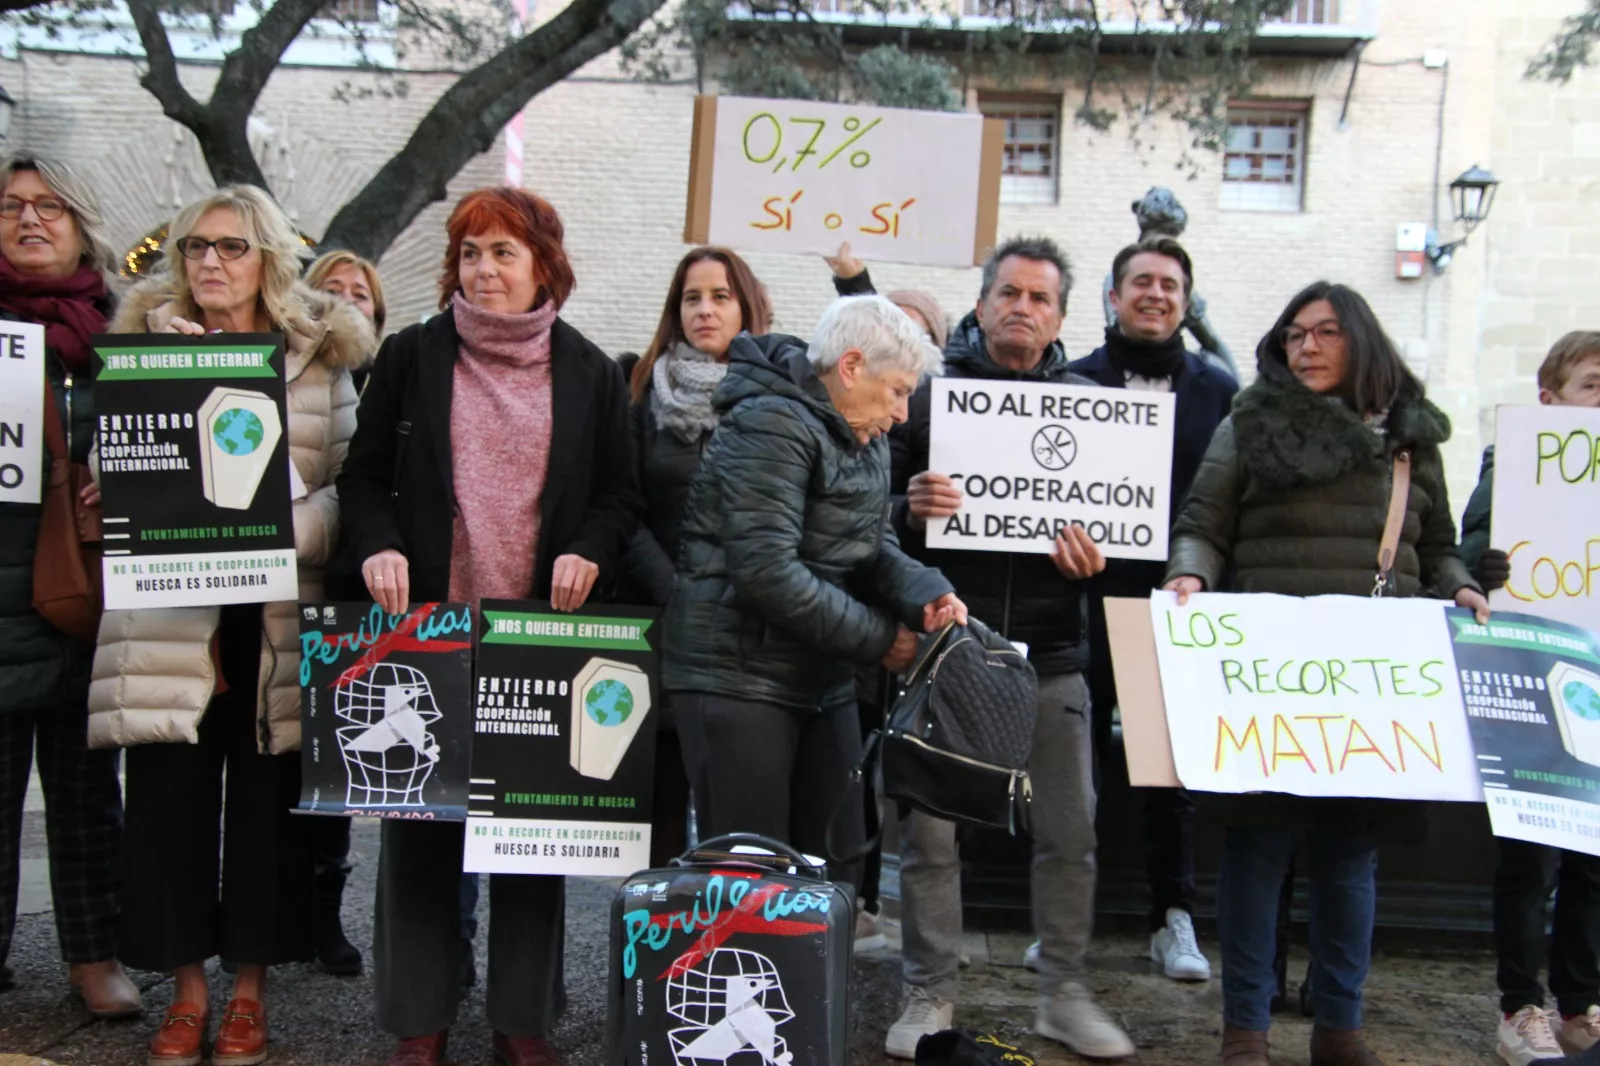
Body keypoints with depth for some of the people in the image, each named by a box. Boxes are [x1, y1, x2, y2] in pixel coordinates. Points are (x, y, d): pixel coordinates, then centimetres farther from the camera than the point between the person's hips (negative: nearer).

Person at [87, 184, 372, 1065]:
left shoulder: (321, 358, 7)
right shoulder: (146, 347, 11)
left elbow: (346, 481, 2)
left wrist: (282, 535, -14)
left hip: (280, 615, -1)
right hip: (168, 616, 1)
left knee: (266, 800, 6)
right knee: (169, 798, 4)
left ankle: (250, 987, 21)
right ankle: (186, 987, 20)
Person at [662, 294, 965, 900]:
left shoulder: (866, 440, 12)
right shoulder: (772, 424, -18)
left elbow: (872, 546, 12)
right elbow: (766, 570, -24)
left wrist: (925, 594, -11)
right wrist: (878, 638, -16)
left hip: (823, 679, 9)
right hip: (740, 674, -9)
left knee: (837, 864, 13)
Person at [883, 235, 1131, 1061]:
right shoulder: (931, 394, 3)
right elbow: (877, 512, 1)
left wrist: (1095, 553, -11)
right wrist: (910, 508, -20)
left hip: (1050, 652, 2)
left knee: (1070, 829, 8)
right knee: (929, 830, 5)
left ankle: (1065, 993, 26)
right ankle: (931, 994, 21)